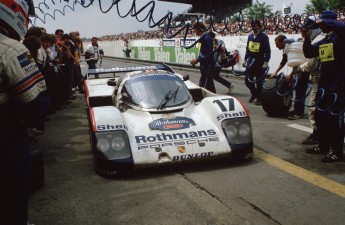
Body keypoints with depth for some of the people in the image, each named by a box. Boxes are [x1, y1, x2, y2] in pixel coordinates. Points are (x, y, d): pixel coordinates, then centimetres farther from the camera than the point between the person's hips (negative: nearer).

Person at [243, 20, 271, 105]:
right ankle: (254, 93, 31)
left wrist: (266, 62, -18)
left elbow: (267, 50, -11)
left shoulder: (264, 37, -7)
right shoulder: (250, 36, 10)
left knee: (259, 82, 2)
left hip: (260, 61, -5)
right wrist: (245, 59, 15)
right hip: (250, 61, 5)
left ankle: (259, 98, 14)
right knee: (247, 80, 7)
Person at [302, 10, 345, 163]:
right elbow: (309, 53, 17)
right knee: (320, 114, 13)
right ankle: (323, 146, 25)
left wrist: (324, 22, -21)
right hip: (324, 81, 9)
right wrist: (306, 38, 3)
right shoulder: (323, 41, 16)